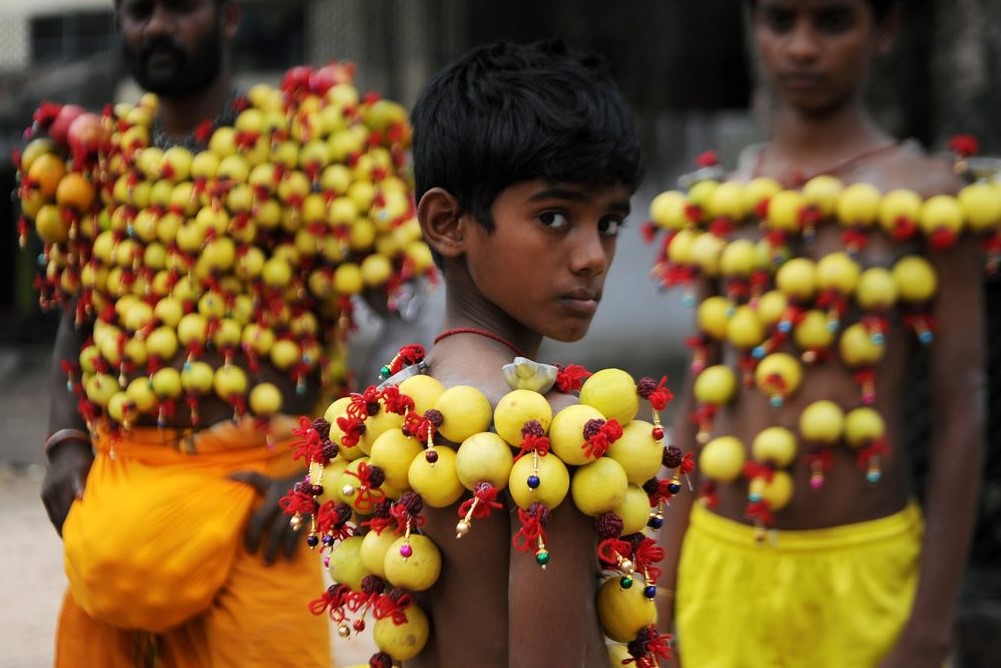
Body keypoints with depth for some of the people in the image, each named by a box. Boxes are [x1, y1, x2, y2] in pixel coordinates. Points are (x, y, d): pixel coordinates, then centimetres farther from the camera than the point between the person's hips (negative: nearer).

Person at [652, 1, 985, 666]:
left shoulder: (924, 195, -5)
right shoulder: (717, 200, 7)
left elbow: (960, 413, -7)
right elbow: (700, 401, 11)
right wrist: (665, 595, 11)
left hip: (861, 567, -3)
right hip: (721, 562, 3)